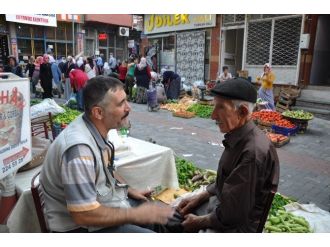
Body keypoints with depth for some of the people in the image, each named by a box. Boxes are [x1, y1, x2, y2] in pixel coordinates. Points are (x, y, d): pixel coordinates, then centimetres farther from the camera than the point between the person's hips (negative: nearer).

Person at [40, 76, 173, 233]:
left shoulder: (97, 128, -6)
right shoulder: (79, 148, -32)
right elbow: (84, 214, -30)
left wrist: (128, 189, 5)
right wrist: (136, 214, -22)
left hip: (105, 199, 8)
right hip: (81, 225, -8)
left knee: (165, 214, 10)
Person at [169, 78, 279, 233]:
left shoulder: (253, 153, -32)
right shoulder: (237, 138, -2)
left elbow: (231, 215, -26)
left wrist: (198, 222, -12)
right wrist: (200, 197, 6)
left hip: (234, 226, -8)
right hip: (220, 204, 8)